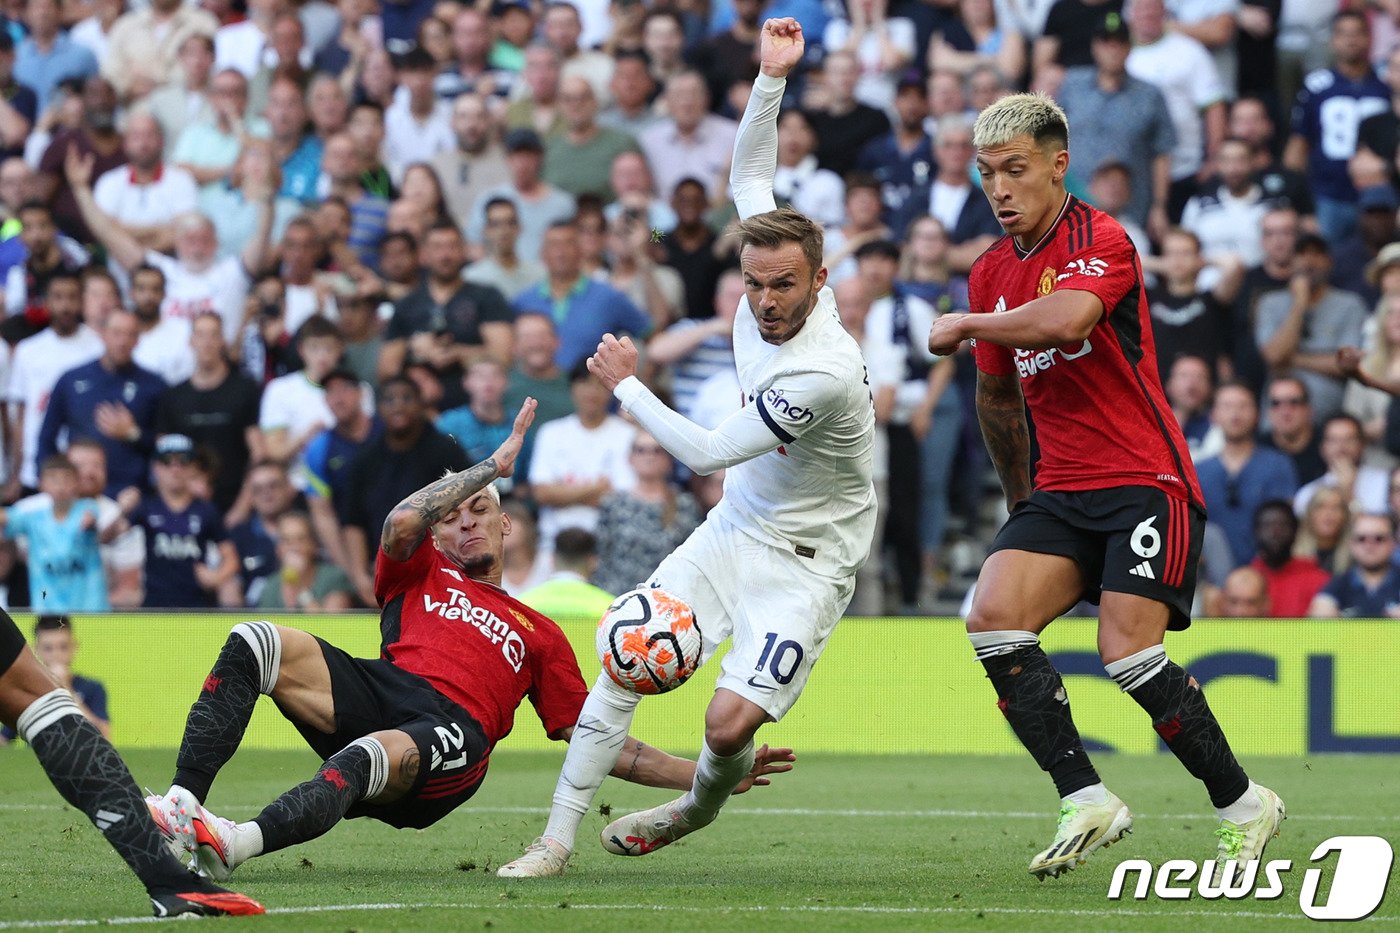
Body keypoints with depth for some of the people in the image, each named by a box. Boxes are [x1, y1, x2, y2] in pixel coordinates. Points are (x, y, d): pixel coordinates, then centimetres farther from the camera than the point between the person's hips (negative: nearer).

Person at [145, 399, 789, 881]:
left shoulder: (538, 634, 31)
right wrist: (495, 463, 14)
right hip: (380, 691, 2)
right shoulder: (421, 573, 32)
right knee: (253, 643, -22)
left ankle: (237, 844, -62)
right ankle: (182, 803, -37)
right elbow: (402, 522, 7)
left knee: (373, 755, -39)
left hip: (456, 731, -2)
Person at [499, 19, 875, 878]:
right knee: (625, 665, -5)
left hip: (805, 562, -7)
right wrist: (772, 78, -6)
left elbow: (708, 453, -23)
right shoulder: (769, 289, -8)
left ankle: (702, 806, 17)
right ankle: (559, 838, 2)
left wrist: (625, 387, -10)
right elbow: (751, 180, 7)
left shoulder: (824, 371, -31)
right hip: (733, 534, 7)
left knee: (730, 725, -18)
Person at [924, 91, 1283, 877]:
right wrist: (1019, 498, 31)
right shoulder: (992, 274, 13)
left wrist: (964, 324, -17)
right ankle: (1088, 803, -12)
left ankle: (1244, 805, 2)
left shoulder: (1102, 241, -11)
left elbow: (1064, 321, -32)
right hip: (1060, 491, 7)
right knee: (994, 617, -16)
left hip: (1145, 481, -7)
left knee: (1129, 654, -18)